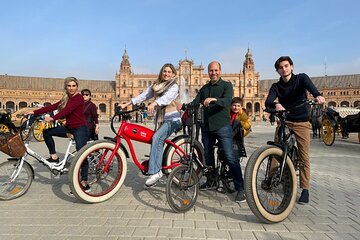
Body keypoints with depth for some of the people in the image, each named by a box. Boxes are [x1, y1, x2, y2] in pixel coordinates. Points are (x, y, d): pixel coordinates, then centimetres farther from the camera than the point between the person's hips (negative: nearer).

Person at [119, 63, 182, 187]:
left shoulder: (174, 86, -4)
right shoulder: (156, 85, 15)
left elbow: (167, 97, -24)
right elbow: (144, 95, 8)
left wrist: (154, 103, -42)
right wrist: (127, 104, 0)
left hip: (171, 118, -7)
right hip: (159, 118, 7)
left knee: (156, 138, -27)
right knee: (158, 142, 7)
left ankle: (155, 171, -27)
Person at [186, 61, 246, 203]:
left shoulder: (226, 85, 0)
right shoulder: (204, 88, 17)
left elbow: (227, 101, -18)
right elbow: (195, 102, 7)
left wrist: (214, 99, -36)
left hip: (222, 126, -6)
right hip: (207, 127, 6)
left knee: (230, 157, -11)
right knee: (208, 156, 14)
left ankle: (240, 189, -4)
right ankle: (211, 182, 32)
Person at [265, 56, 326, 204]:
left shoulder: (301, 78, -1)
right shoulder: (276, 86, 2)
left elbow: (309, 85, -25)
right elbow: (267, 102, -16)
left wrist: (317, 95, -48)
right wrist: (275, 105, -40)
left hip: (302, 123, -1)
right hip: (284, 121, 2)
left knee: (304, 157, -2)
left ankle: (305, 189, 6)